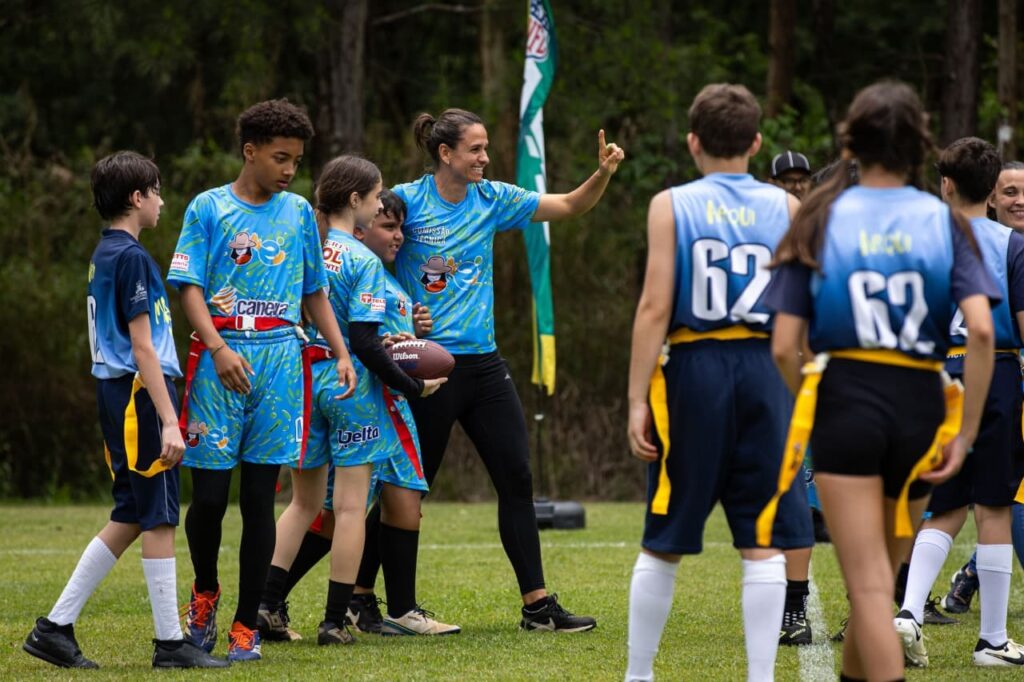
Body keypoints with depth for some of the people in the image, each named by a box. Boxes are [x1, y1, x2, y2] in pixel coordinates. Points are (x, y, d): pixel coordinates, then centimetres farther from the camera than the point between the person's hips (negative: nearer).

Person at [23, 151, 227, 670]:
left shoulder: (104, 255, 16)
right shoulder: (131, 257, -13)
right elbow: (142, 346, -17)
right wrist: (168, 421, -19)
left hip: (118, 395, 10)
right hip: (141, 396, -10)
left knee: (130, 519, 12)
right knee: (158, 519, -3)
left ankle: (55, 627, 11)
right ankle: (170, 643, 2)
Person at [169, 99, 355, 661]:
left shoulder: (299, 213, 14)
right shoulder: (208, 209, 3)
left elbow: (314, 292, 22)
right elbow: (189, 287, -3)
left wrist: (342, 355, 11)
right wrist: (219, 348, -17)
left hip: (280, 359, 3)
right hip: (221, 359, -3)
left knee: (259, 498, 1)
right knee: (209, 495, -5)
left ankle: (246, 625, 7)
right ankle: (205, 593, 23)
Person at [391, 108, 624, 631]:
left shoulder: (492, 199, 7)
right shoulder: (407, 200, -9)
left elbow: (572, 206, 10)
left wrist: (603, 174, -9)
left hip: (483, 361, 6)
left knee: (517, 479, 3)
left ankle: (537, 605, 7)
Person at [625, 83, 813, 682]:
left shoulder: (671, 206, 0)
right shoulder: (786, 208, 5)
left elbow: (656, 307, -7)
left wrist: (637, 400, -6)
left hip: (693, 370, -1)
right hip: (766, 373, 1)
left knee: (663, 544, 9)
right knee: (763, 543, 3)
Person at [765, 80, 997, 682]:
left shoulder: (822, 220, 2)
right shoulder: (943, 221, 2)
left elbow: (785, 348, -4)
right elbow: (981, 329, -12)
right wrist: (966, 433, -6)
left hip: (844, 402, -2)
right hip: (920, 405, 2)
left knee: (870, 585, -4)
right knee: (881, 577, 19)